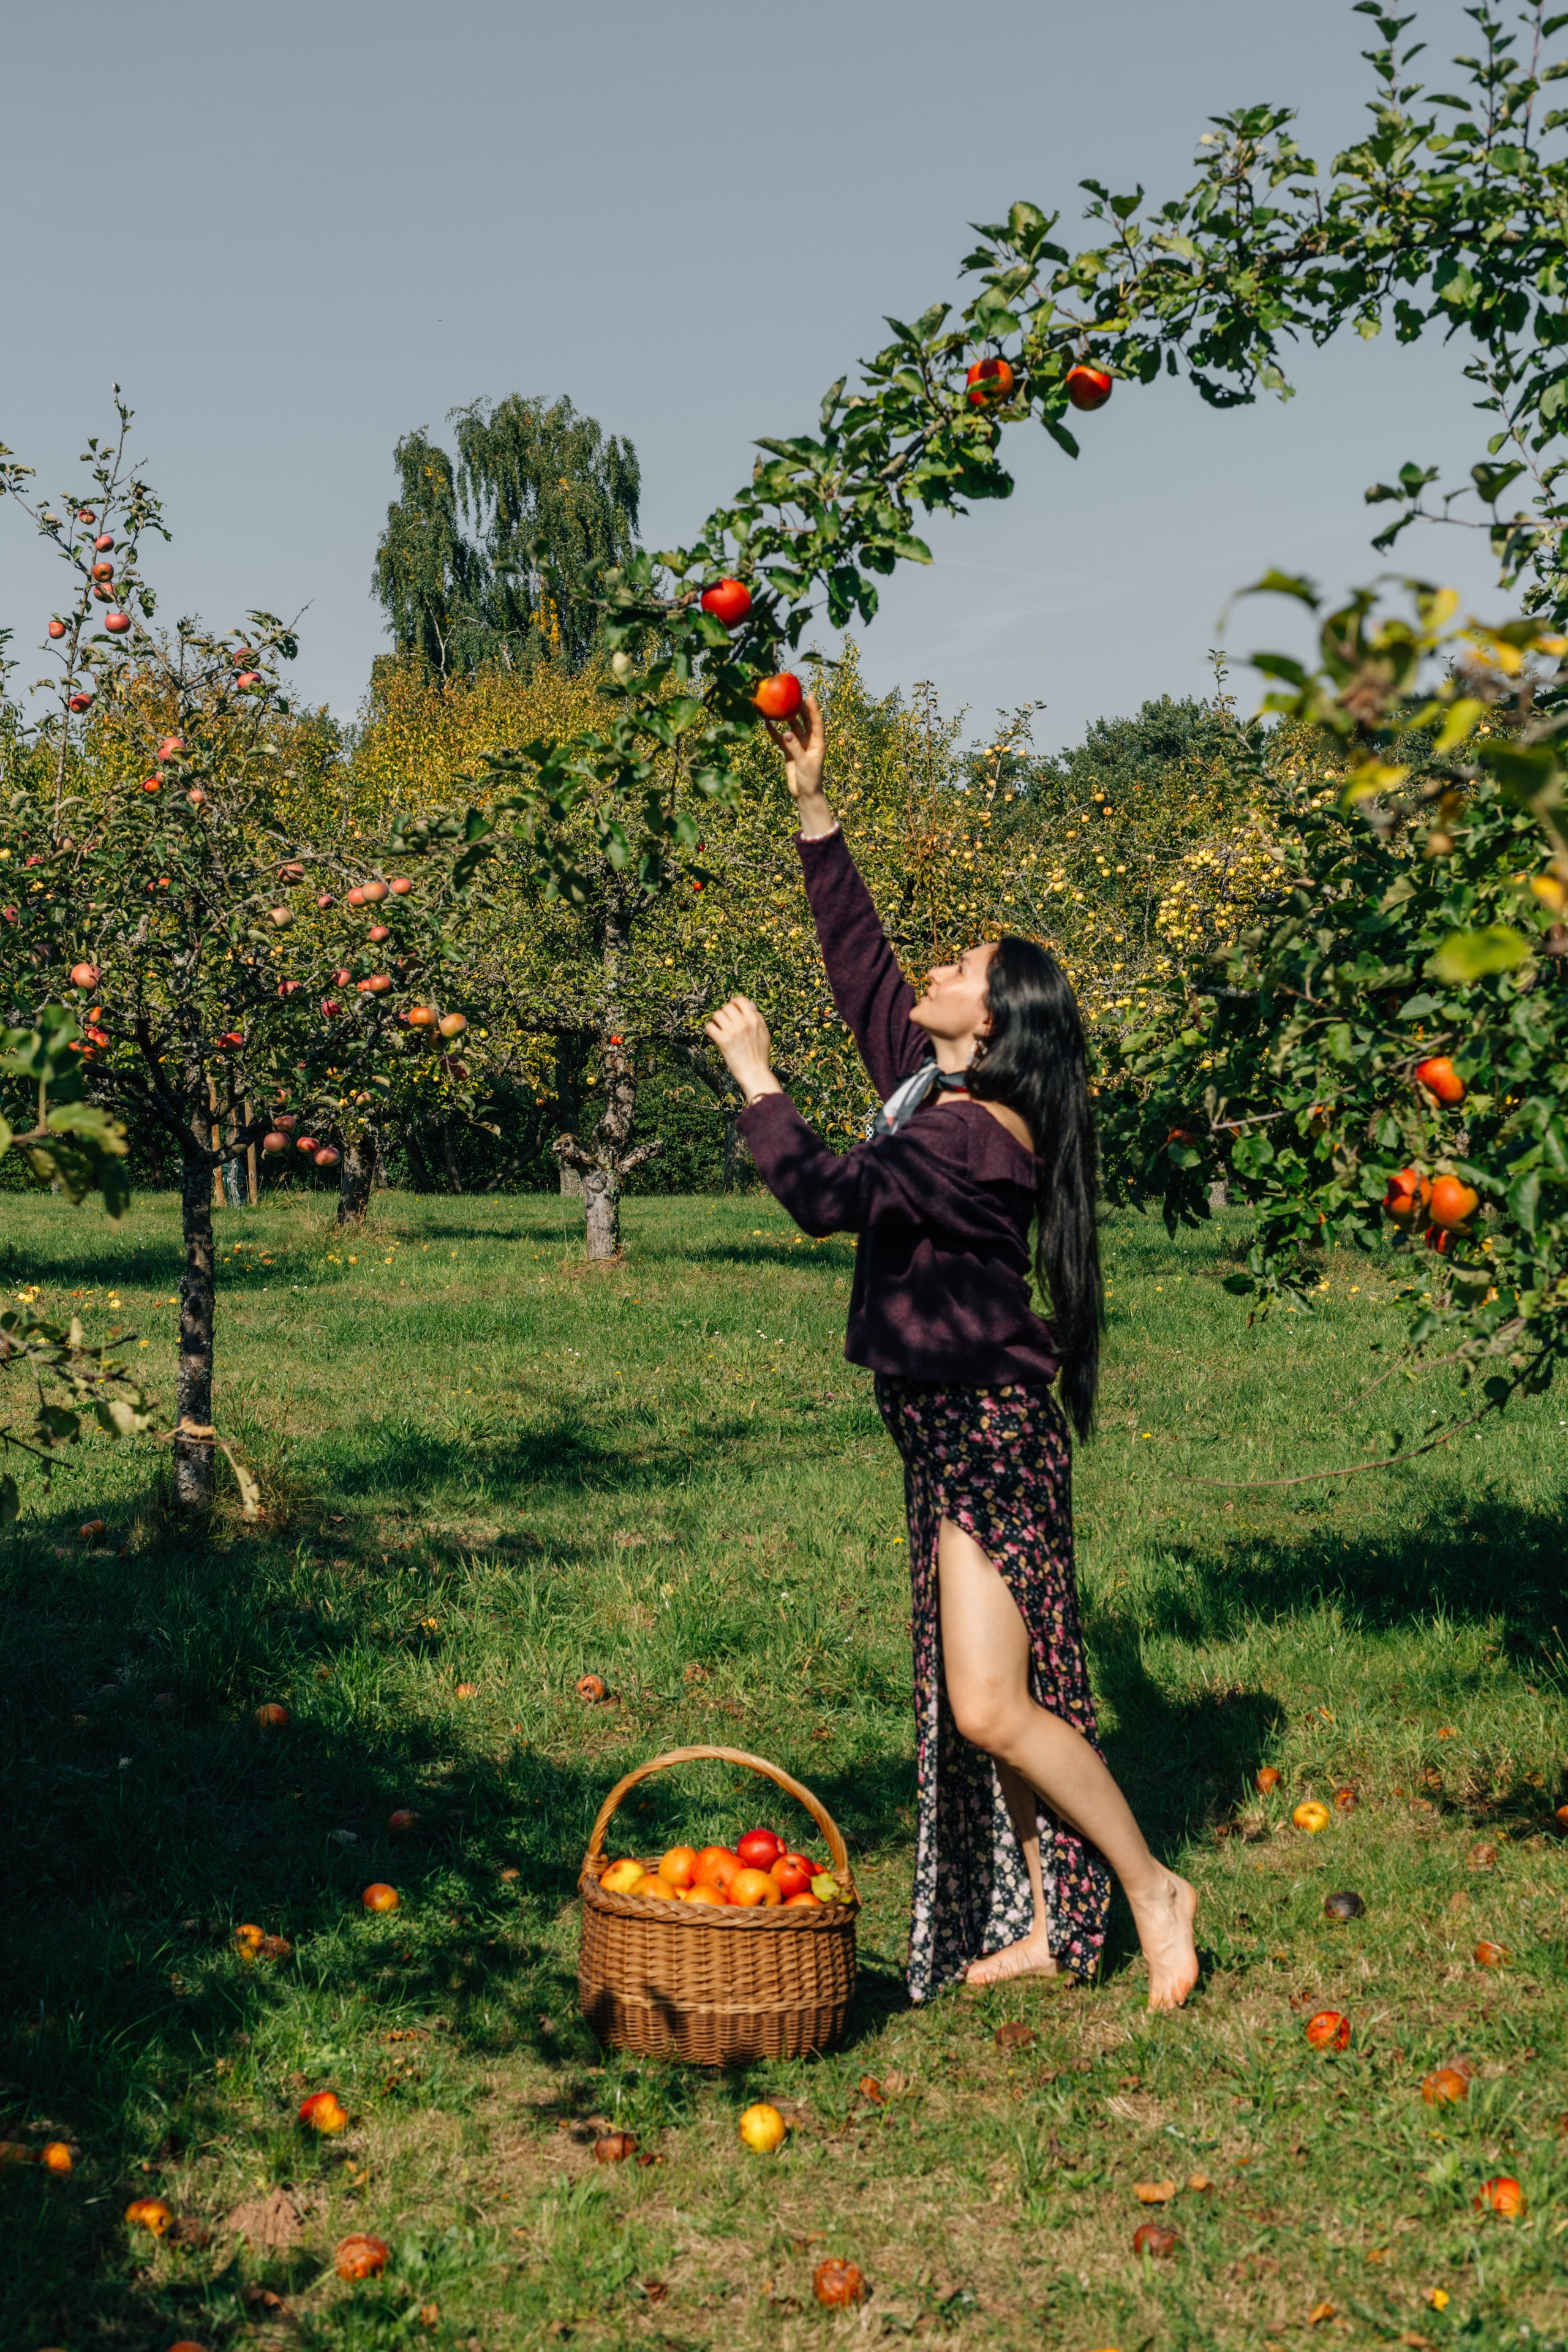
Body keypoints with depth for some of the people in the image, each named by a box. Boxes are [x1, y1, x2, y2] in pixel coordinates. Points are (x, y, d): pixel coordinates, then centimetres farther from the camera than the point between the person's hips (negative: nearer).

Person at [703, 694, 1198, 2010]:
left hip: (991, 1429, -9)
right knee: (980, 1700, 12)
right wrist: (811, 805, 12)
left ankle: (1150, 1888, 5)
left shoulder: (974, 1132, -19)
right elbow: (858, 954, 14)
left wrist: (756, 1078, -17)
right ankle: (1041, 1926, 20)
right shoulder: (933, 1090, 8)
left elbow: (829, 1196, -28)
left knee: (989, 1704, -11)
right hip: (950, 1427, 9)